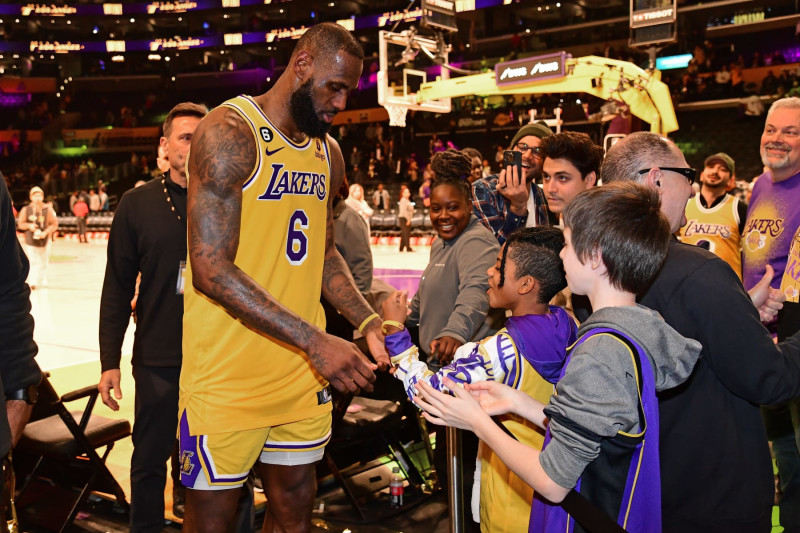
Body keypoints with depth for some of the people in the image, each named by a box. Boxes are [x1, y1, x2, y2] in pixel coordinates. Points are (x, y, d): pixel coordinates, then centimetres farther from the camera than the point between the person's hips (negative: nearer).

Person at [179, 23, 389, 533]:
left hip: (303, 372, 7)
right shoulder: (229, 132, -13)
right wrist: (314, 340, -24)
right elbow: (211, 269, -20)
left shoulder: (329, 153, 12)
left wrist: (368, 323, 3)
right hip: (229, 376, -6)